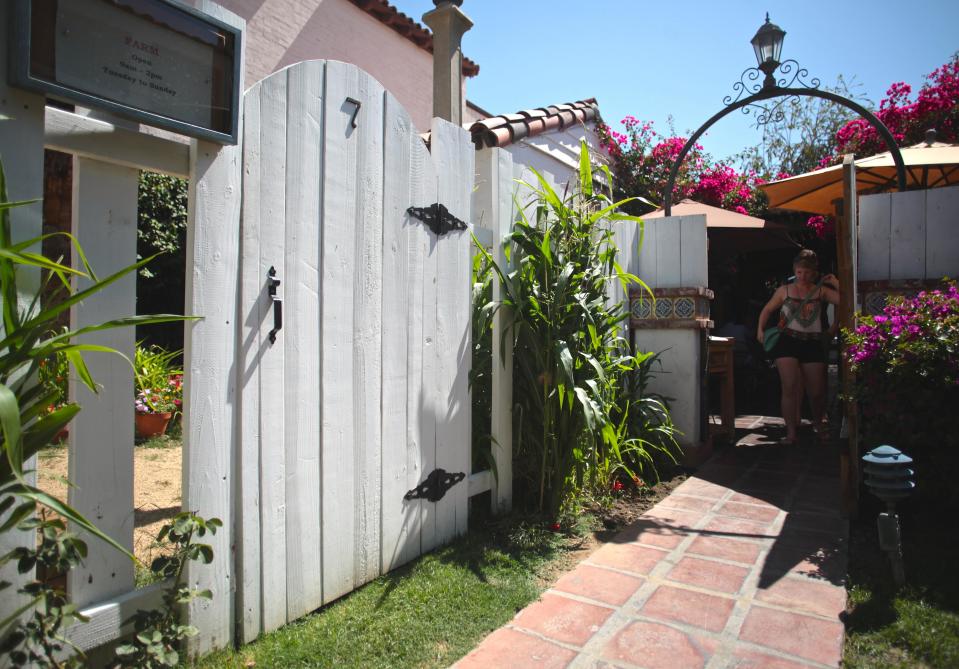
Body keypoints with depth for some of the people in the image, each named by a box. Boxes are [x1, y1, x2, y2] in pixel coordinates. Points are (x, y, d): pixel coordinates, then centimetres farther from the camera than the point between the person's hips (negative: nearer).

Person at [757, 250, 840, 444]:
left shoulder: (821, 291, 7)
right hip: (787, 341, -1)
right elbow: (767, 310, 15)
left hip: (812, 343, 1)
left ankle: (818, 422, 36)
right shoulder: (784, 291, 8)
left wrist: (836, 283, -4)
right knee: (790, 387, -9)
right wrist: (760, 329, 3)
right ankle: (791, 432, -1)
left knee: (816, 391, 5)